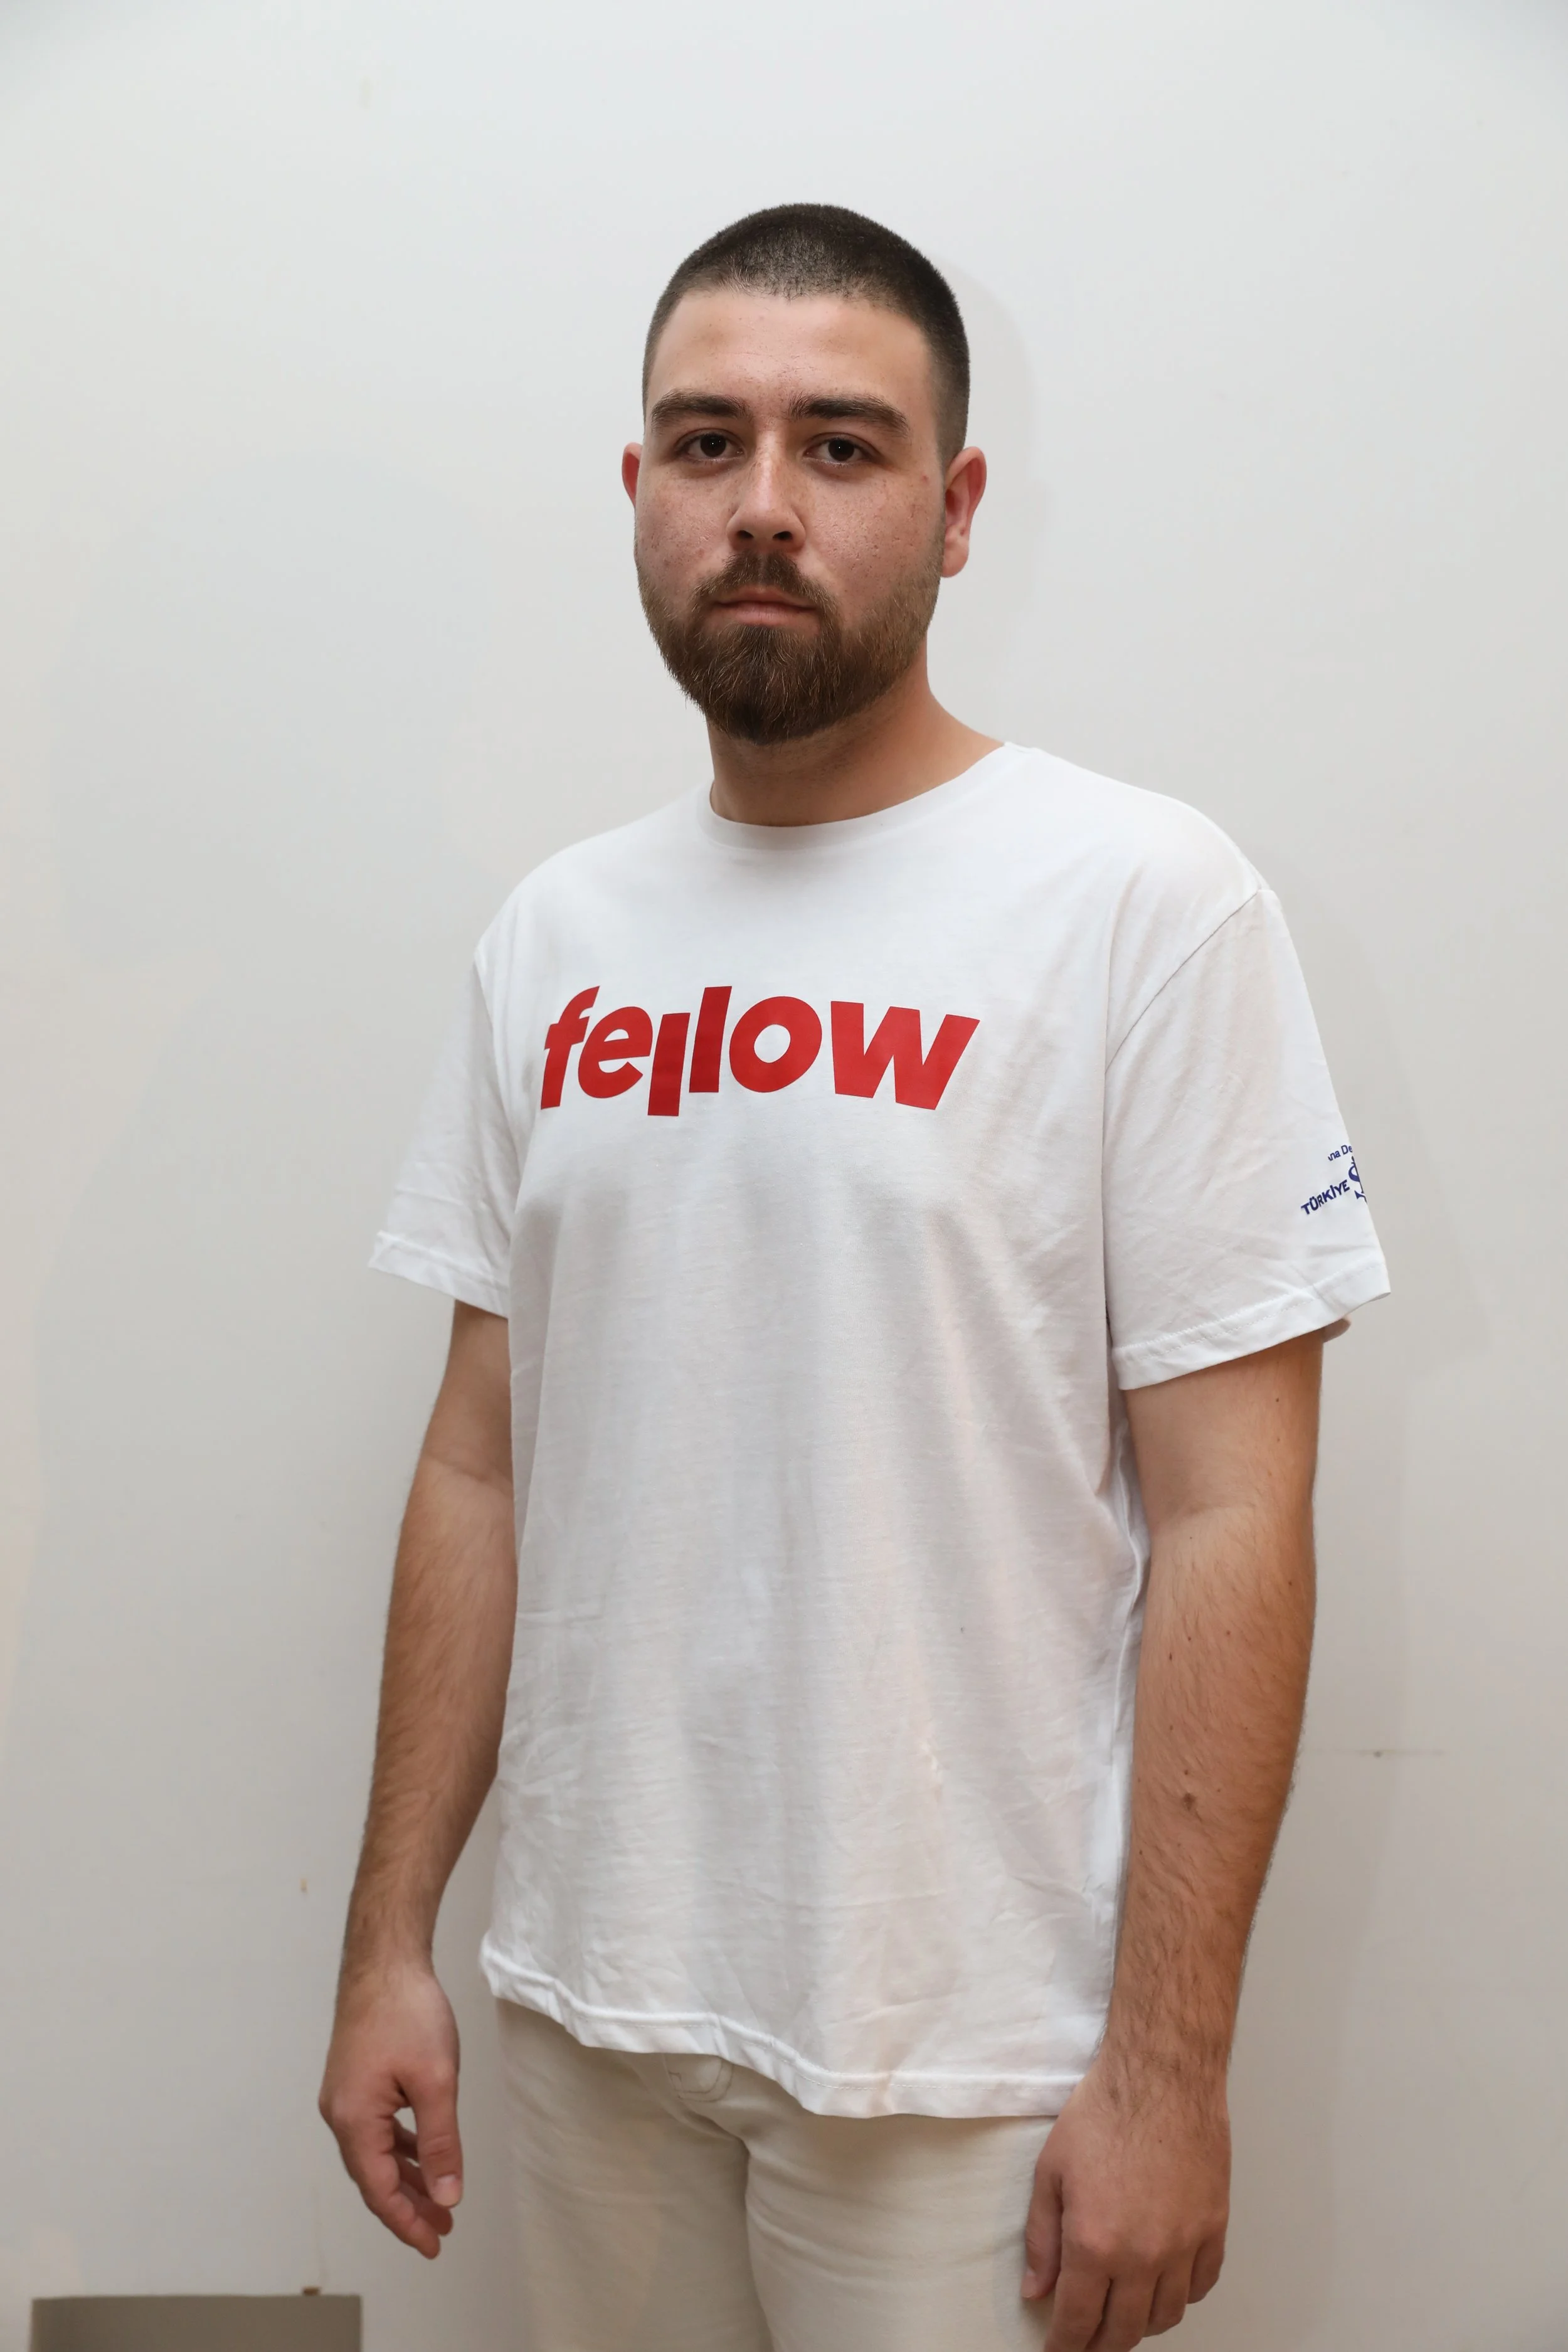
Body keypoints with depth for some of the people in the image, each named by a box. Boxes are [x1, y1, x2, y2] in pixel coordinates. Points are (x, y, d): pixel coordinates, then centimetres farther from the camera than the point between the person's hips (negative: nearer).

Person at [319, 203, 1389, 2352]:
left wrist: (1168, 2060, -14)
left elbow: (1229, 1520, -12)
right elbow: (483, 1467, 7)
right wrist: (387, 1942, 6)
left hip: (963, 2048, -4)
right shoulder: (552, 941, 5)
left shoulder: (1143, 903, -10)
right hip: (586, 2000, 5)